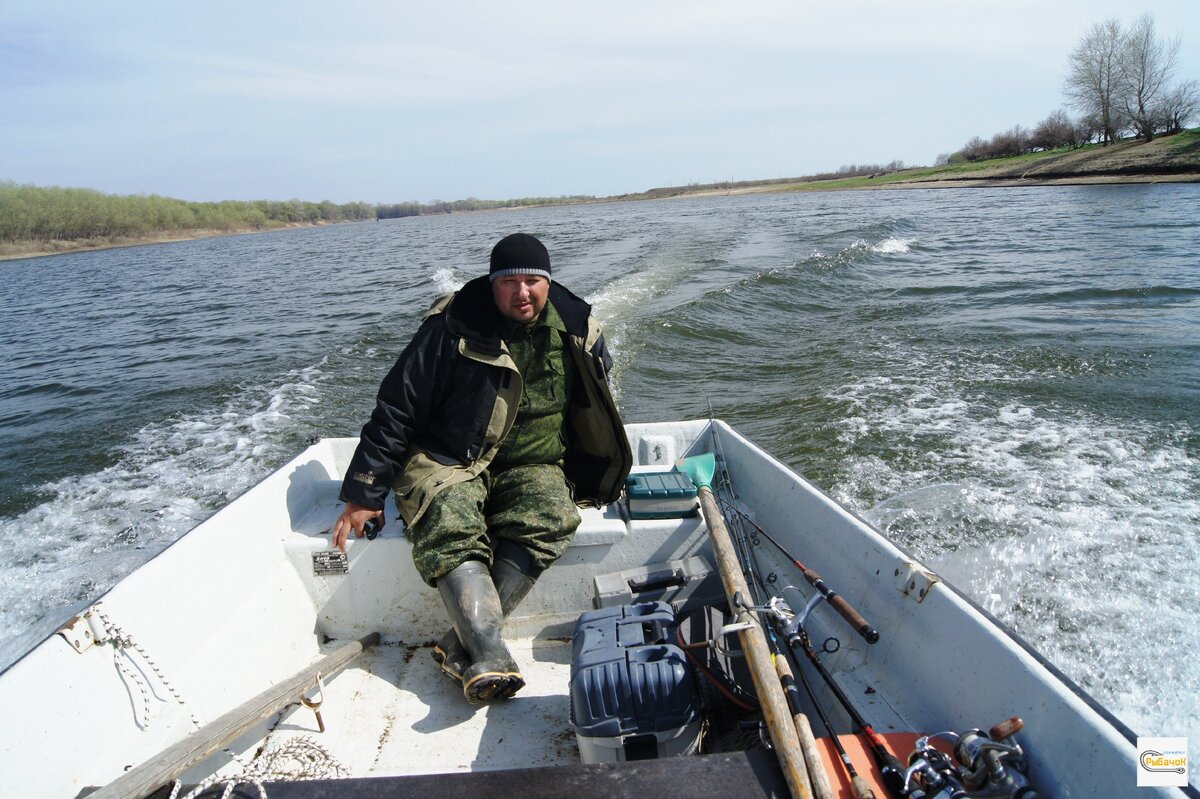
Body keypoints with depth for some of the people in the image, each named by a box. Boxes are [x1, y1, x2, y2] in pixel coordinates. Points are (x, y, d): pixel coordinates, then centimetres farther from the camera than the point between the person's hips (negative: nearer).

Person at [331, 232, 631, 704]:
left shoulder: (576, 332, 1)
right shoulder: (453, 328, -9)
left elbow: (597, 415, 18)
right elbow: (395, 410, -5)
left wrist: (595, 483, 18)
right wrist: (363, 496, -5)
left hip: (532, 466, 2)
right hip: (446, 461, -2)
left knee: (551, 522, -30)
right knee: (449, 529, -33)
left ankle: (460, 644, -29)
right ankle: (490, 657, -40)